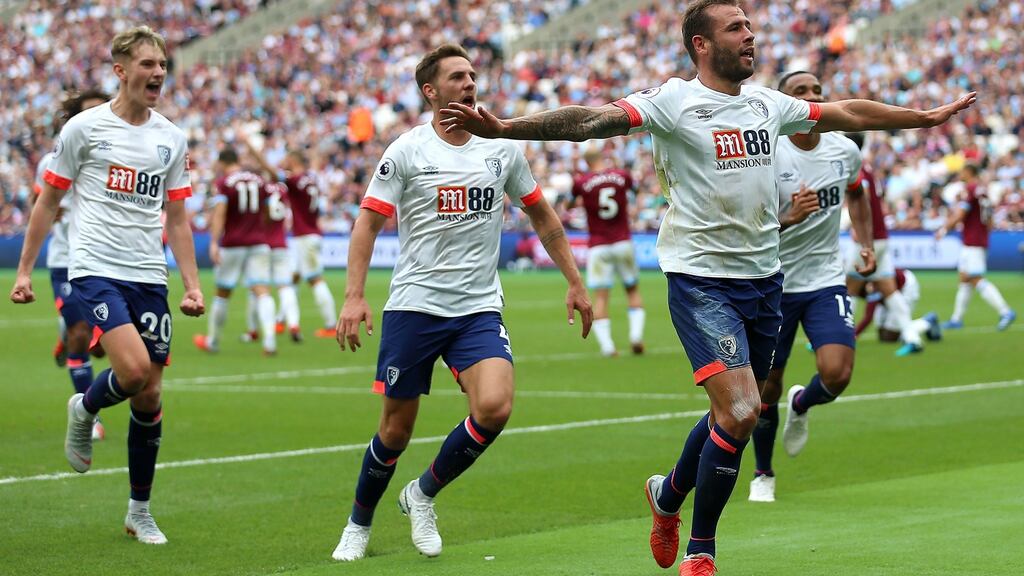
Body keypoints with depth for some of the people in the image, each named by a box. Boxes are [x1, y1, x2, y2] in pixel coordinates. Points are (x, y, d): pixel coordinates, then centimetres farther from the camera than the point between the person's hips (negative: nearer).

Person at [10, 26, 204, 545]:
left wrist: (192, 284, 9)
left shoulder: (172, 139, 11)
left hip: (149, 277, 4)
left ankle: (139, 511, 16)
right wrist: (24, 269, 2)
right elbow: (48, 201, 5)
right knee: (134, 370, -25)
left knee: (149, 395, 4)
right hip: (95, 269, -4)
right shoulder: (84, 128, -2)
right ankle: (84, 410, 10)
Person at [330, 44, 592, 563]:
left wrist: (575, 283, 16)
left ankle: (424, 494, 4)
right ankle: (359, 525, 26)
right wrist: (354, 297, -15)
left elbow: (542, 216, 18)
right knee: (397, 427, 2)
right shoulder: (406, 152, -4)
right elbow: (368, 223, -4)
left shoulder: (502, 148, 6)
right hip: (414, 306, -2)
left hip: (479, 309, 2)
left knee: (494, 407, -20)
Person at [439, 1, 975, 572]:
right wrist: (503, 127, -35)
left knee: (738, 412, 13)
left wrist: (926, 116, 30)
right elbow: (592, 119, -22)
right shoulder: (674, 100, -11)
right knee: (740, 411, -17)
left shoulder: (768, 103, 8)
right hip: (702, 282, -7)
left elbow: (847, 113, 23)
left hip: (764, 279, 7)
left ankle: (669, 494, 43)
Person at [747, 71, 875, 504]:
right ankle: (763, 475, 28)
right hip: (774, 284, -3)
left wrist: (866, 243, 14)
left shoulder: (845, 151, -1)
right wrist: (789, 217, -35)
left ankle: (801, 406, 19)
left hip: (826, 280, 3)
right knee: (768, 386, 5)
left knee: (837, 372, -17)